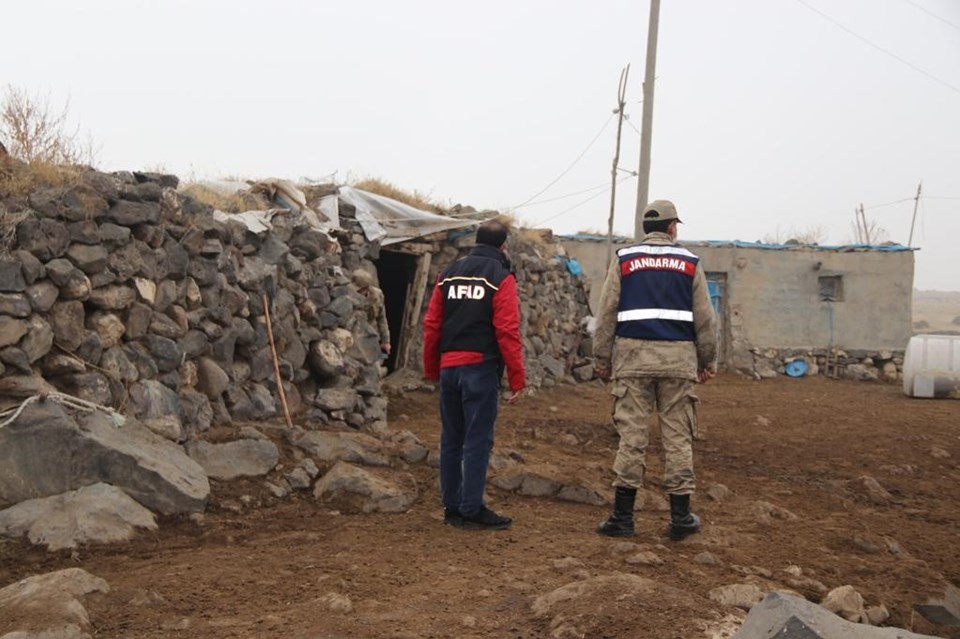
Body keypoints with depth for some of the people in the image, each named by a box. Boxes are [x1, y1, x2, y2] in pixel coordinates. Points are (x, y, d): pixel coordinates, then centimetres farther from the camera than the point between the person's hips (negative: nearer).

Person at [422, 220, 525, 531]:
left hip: (449, 367, 6)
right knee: (478, 441, -2)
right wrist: (517, 379, -9)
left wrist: (431, 370, 18)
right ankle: (472, 510, 0)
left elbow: (431, 324, 10)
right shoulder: (501, 277, -5)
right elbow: (508, 331, -13)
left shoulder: (449, 273, 12)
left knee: (451, 439, 12)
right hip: (481, 366, -6)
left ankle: (452, 507, 17)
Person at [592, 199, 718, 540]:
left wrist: (602, 358, 8)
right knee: (678, 436, 5)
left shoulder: (624, 260, 7)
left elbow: (606, 313, 3)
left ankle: (623, 515, -1)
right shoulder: (689, 263, 8)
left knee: (632, 434, 0)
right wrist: (707, 361, 17)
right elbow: (705, 318, 8)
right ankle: (680, 516, 9)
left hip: (633, 355, 0)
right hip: (678, 358, 0)